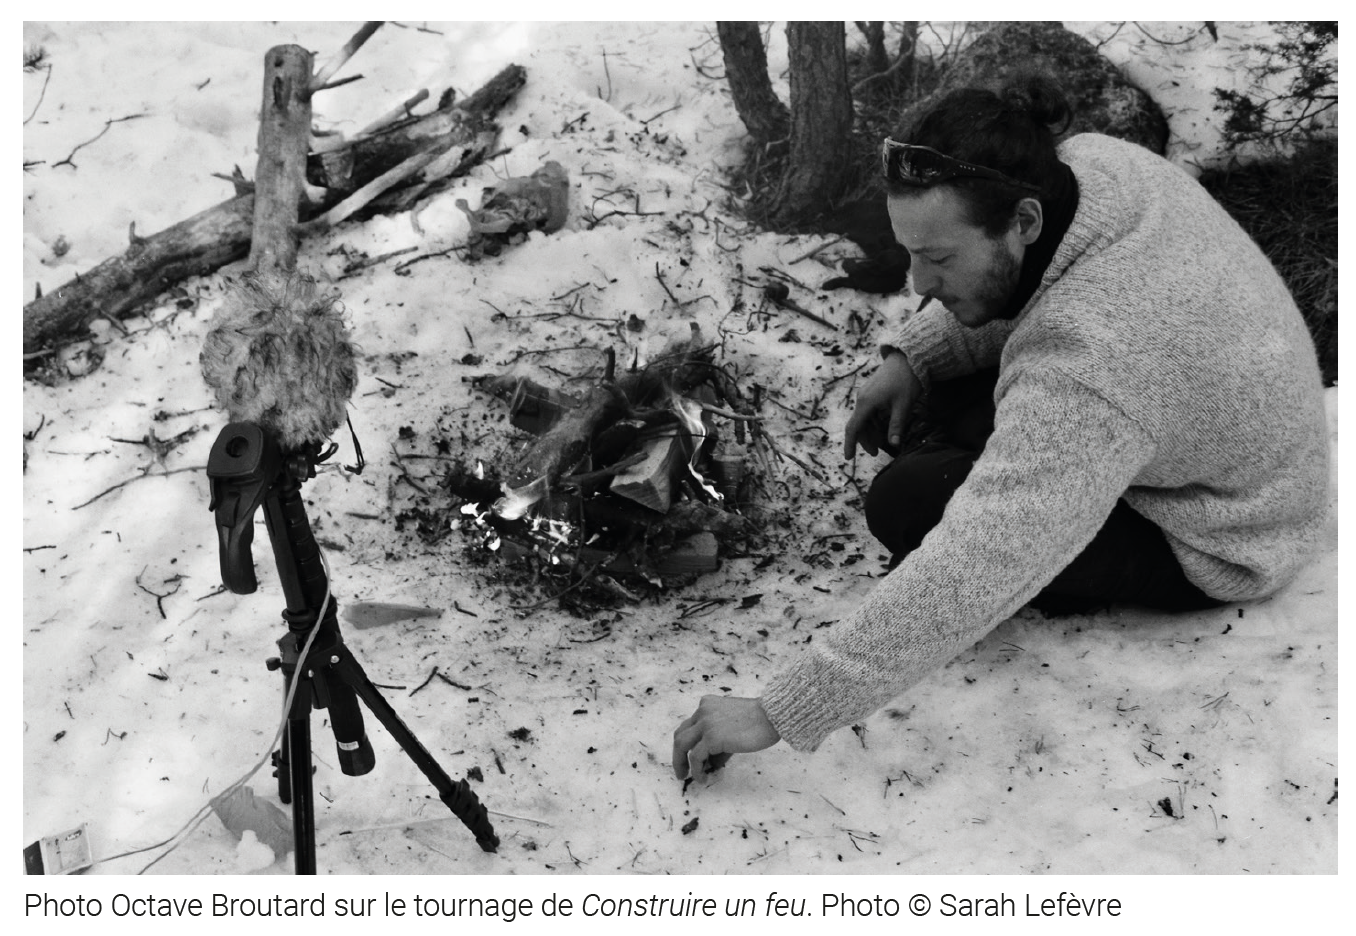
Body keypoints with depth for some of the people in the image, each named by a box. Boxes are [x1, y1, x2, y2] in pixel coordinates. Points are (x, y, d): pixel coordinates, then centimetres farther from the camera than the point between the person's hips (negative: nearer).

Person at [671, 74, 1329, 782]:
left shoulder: (1085, 361, -42)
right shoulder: (1090, 162, -18)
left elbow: (967, 582, -44)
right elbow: (1003, 297, 5)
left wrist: (778, 713, -40)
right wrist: (911, 356, -12)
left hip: (1210, 544, -8)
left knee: (906, 503, -21)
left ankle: (1077, 592, 3)